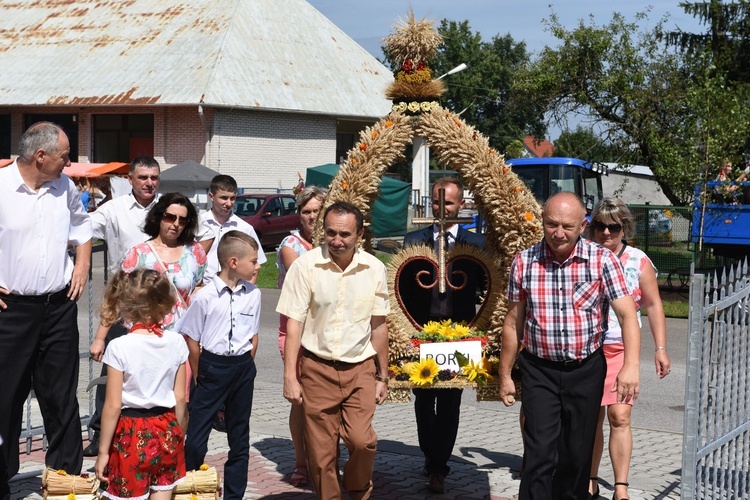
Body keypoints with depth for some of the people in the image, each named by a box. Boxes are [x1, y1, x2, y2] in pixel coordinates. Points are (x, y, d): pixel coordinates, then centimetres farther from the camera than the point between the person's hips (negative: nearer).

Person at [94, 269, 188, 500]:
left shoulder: (119, 347, -14)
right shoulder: (176, 343, -4)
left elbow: (113, 406, -12)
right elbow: (180, 398, 2)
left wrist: (103, 451, -4)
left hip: (131, 435, -3)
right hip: (166, 432, 3)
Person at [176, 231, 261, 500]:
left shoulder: (253, 294, 1)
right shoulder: (204, 297, -11)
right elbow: (192, 341, -4)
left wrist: (244, 367, 7)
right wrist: (200, 377, 1)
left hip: (243, 369, 4)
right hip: (212, 365, -4)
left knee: (239, 437, 12)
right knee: (196, 437, -2)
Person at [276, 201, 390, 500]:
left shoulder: (375, 269, -1)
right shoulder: (305, 266, -8)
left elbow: (378, 326, 7)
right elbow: (294, 323, -6)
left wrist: (383, 376, 11)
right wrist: (290, 377, -9)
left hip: (360, 368, 1)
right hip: (317, 368, -1)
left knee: (361, 440, -12)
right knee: (321, 452, 4)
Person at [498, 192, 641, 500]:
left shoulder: (602, 260, -7)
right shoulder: (524, 262, -2)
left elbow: (627, 314, -13)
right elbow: (513, 323, 6)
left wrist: (630, 366, -26)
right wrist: (505, 375, 9)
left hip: (586, 370, 0)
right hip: (539, 370, 0)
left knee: (577, 454, 11)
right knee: (540, 453, -8)